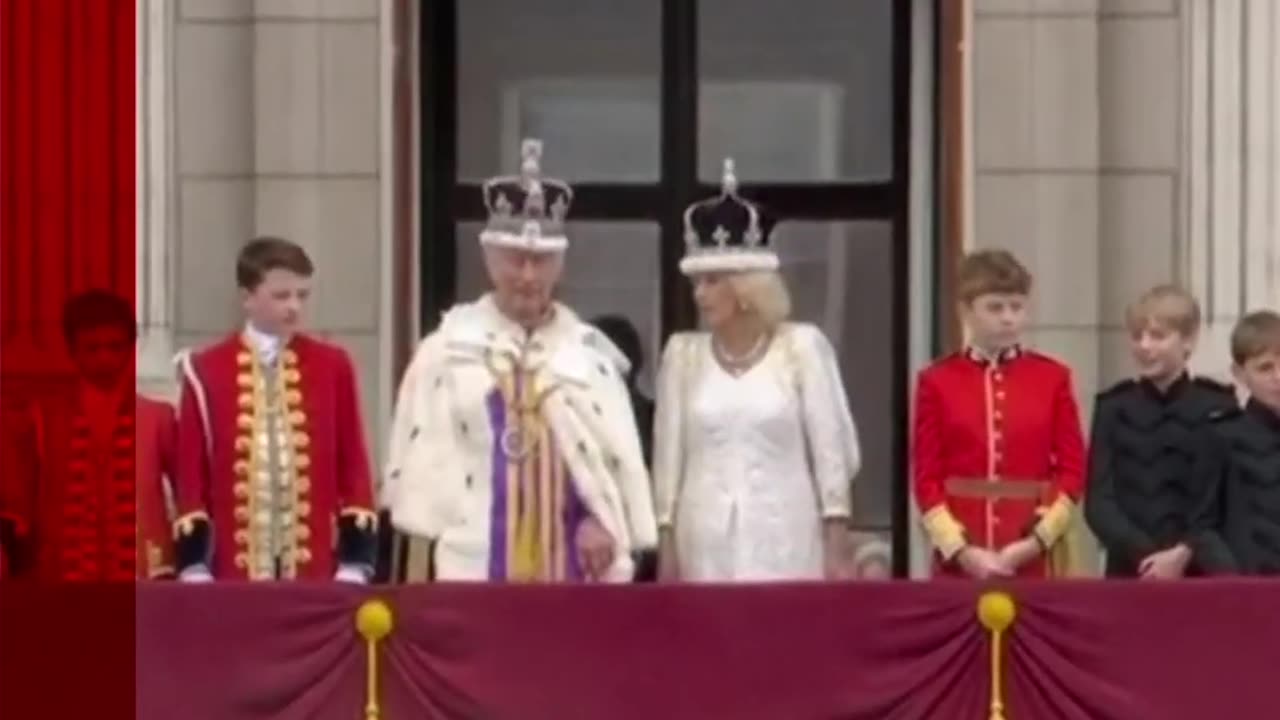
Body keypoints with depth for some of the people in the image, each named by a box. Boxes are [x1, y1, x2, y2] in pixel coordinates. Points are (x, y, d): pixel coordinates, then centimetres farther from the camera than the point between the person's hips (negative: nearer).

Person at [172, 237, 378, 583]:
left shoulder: (333, 366, 6)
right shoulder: (206, 371, 2)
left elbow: (354, 465, 7)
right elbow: (191, 473, 3)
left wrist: (354, 564, 1)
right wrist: (194, 568, -3)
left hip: (318, 571, 1)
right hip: (236, 572, -1)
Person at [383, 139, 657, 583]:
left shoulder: (590, 352, 9)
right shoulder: (447, 349, 4)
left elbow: (621, 460, 7)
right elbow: (421, 464, 1)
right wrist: (417, 576, -3)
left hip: (569, 561, 2)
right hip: (473, 562, -2)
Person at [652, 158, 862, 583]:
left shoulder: (803, 346, 1)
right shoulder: (682, 353, 8)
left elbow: (831, 451, 0)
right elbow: (668, 456, 9)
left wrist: (837, 549, -4)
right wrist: (666, 549, 5)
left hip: (785, 544, -2)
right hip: (705, 548, 2)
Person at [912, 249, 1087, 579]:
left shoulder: (1053, 377, 6)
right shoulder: (937, 380, 3)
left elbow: (1073, 470, 3)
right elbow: (926, 478, 0)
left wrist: (1036, 541, -8)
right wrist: (961, 550, -10)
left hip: (1034, 557, 1)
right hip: (960, 559, 0)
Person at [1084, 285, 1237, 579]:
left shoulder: (1218, 407, 3)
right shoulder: (1113, 406, 7)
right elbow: (1098, 501, 0)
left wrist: (1184, 553, -16)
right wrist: (1145, 554, -14)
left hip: (1199, 571, -1)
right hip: (1130, 570, 1)